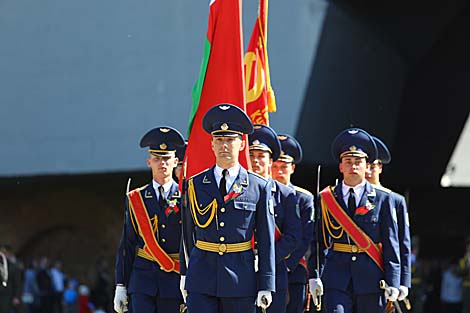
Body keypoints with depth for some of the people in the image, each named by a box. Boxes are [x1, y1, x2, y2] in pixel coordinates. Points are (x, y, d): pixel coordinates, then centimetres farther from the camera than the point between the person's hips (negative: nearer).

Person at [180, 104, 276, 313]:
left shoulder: (259, 187, 3)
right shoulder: (195, 185, 7)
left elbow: (266, 241, 2)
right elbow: (188, 234, 13)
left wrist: (266, 287, -2)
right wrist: (185, 273, 14)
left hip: (241, 280, 0)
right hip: (201, 281, 0)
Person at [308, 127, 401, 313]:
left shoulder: (383, 199, 6)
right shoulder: (326, 199, 8)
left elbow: (391, 244, 3)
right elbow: (318, 242, 7)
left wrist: (392, 283, -4)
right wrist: (314, 276, -3)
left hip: (371, 278, 0)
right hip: (336, 280, 0)